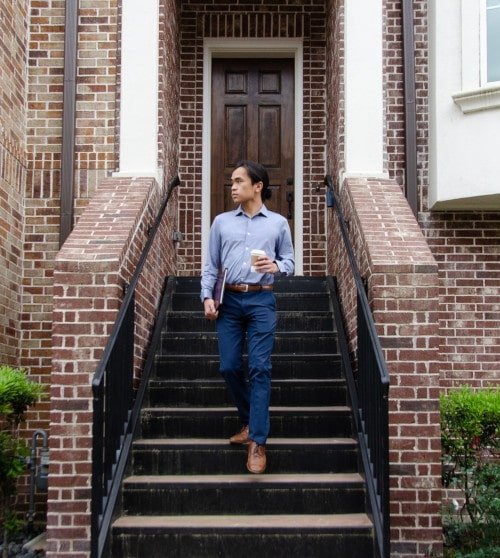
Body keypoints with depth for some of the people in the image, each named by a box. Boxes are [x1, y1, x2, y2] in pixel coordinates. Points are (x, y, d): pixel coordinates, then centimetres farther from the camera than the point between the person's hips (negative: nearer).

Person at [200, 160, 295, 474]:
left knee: (260, 369, -9)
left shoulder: (278, 223, 6)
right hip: (229, 301, 3)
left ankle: (258, 443, -6)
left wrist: (277, 266, -14)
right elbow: (211, 265, 9)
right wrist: (207, 296, -3)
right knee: (229, 367, 3)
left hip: (261, 301, -3)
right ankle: (250, 421, 28)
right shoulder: (222, 222, 11)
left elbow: (289, 261, 8)